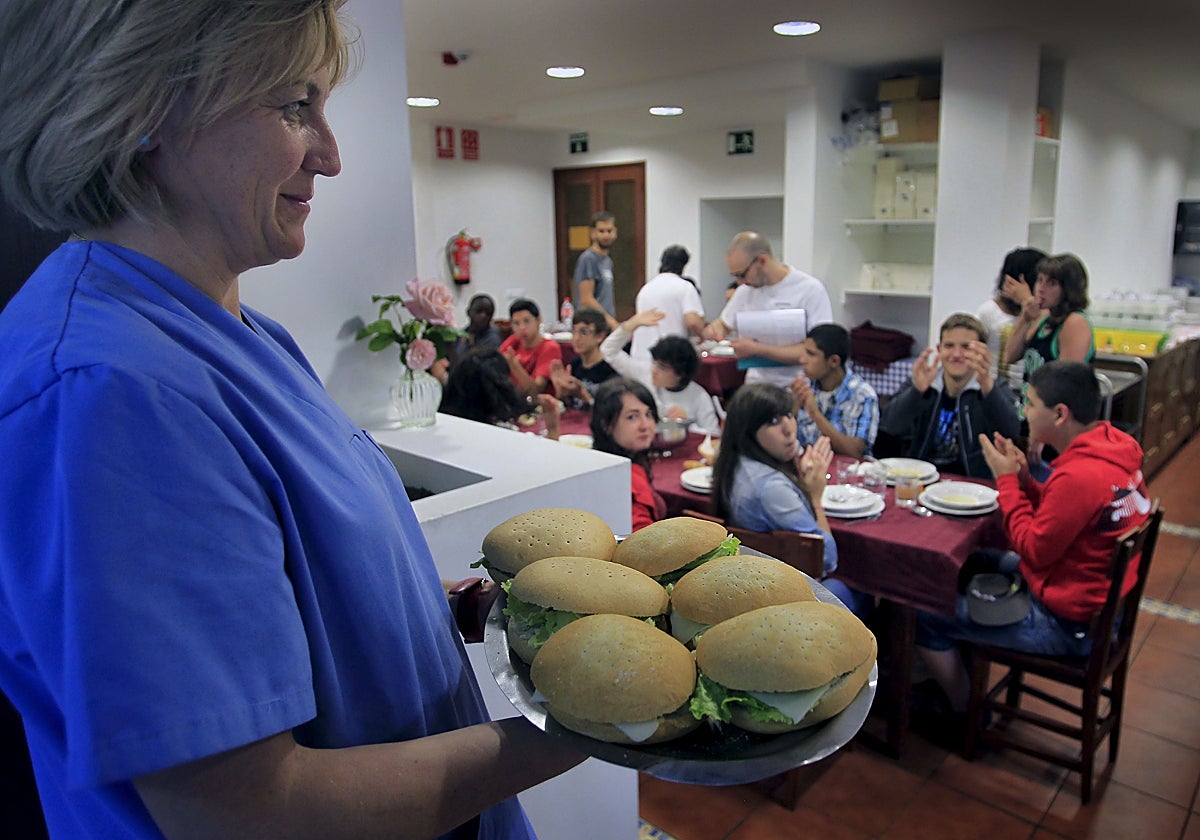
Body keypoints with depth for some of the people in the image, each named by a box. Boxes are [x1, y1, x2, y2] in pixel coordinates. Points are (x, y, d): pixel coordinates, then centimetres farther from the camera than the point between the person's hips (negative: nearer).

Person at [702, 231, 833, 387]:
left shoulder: (811, 289, -6)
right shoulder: (745, 290, 11)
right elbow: (723, 324, 25)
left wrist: (757, 349, -15)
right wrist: (714, 330, 1)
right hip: (755, 385, 6)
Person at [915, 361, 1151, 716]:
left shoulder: (1080, 475, -32)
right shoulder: (1114, 444, -2)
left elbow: (1033, 551, -20)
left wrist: (1007, 480, -13)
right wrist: (1024, 479, -5)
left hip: (1068, 623, -10)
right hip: (1101, 599, 10)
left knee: (923, 615, -6)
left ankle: (964, 714, 19)